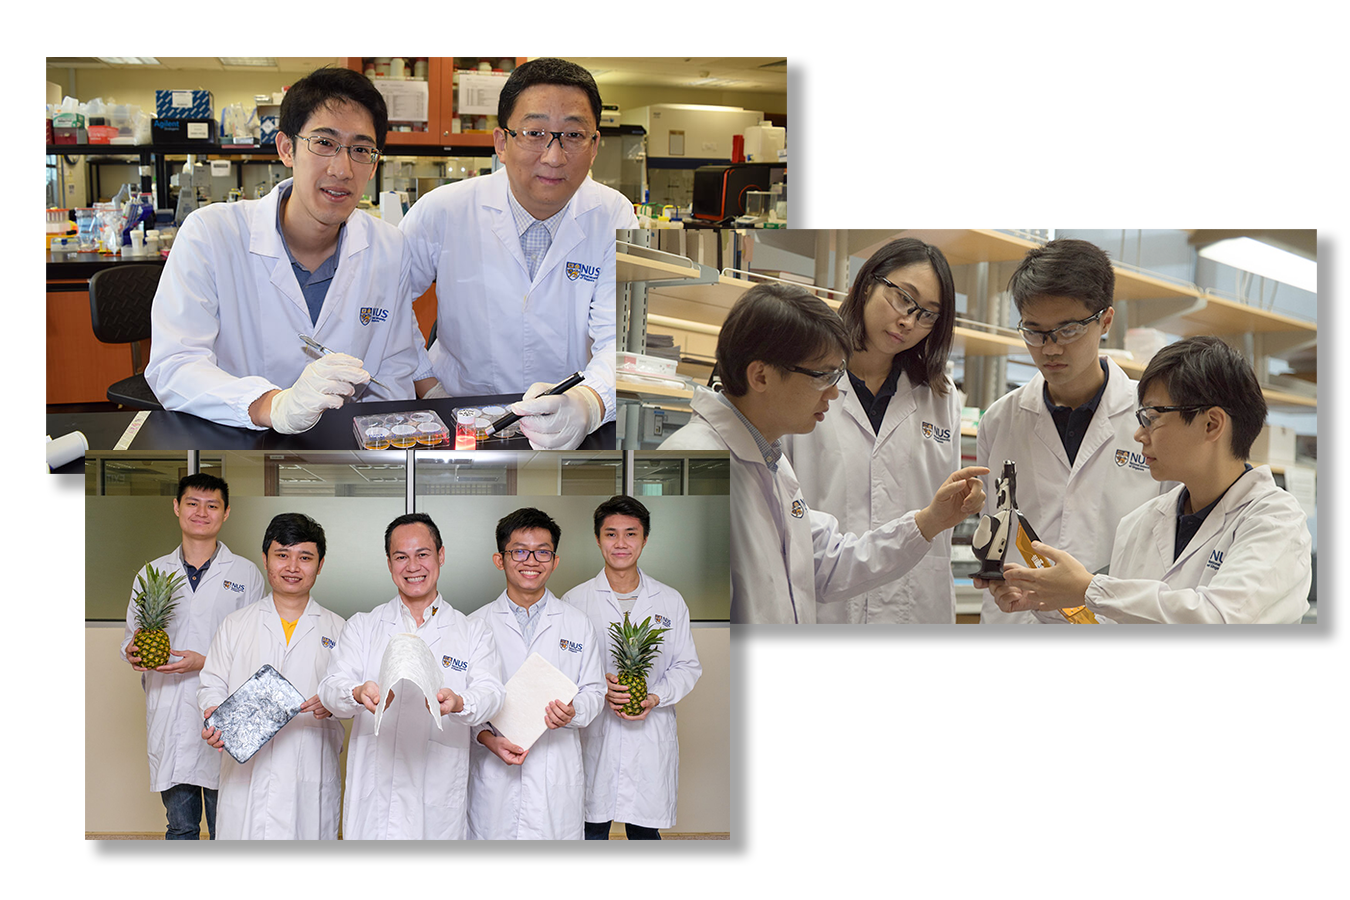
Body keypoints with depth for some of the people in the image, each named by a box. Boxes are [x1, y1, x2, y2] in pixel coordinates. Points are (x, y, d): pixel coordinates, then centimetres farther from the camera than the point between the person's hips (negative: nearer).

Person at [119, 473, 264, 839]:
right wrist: (133, 654, -4)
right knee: (180, 828, 8)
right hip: (167, 716, 3)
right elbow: (132, 638, 20)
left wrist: (205, 662, -13)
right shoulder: (152, 573, 13)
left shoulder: (246, 574, 5)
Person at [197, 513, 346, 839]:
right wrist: (214, 717, -10)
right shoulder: (235, 625, 12)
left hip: (311, 776, 0)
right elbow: (212, 685, 10)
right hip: (246, 773, 0)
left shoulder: (337, 629, 11)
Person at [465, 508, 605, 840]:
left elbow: (593, 691, 10)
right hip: (493, 774, 0)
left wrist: (572, 712, -12)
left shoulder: (578, 624, 9)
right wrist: (488, 738, -13)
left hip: (558, 775, 0)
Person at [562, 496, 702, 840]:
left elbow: (687, 666, 9)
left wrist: (655, 698, -9)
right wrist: (599, 685, -14)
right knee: (592, 829, 4)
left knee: (645, 831, 4)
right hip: (593, 735, -1)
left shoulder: (671, 601, 7)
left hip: (651, 736, 1)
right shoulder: (576, 600, 3)